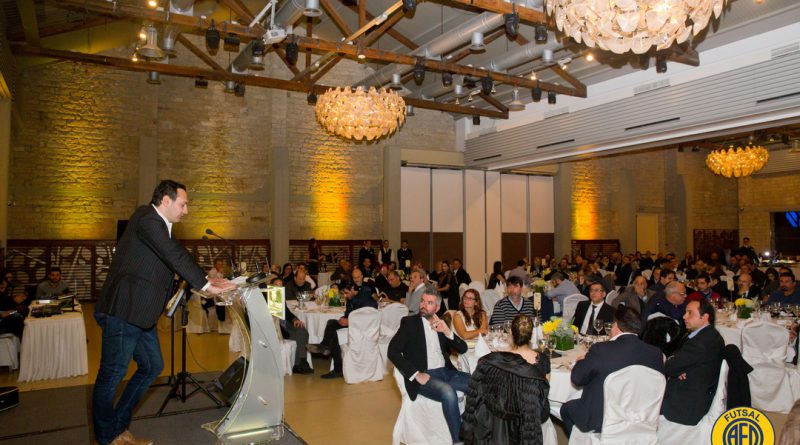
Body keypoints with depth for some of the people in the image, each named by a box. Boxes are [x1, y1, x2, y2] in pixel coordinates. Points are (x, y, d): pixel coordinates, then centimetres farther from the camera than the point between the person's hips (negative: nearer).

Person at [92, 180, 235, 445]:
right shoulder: (147, 219, -16)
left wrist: (207, 279, 9)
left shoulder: (161, 225, 15)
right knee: (112, 374, 2)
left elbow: (177, 256, 18)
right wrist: (205, 285, -20)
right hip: (123, 311, -11)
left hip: (140, 314, 11)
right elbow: (175, 256, -23)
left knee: (152, 367, 17)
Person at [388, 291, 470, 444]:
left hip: (445, 372, 6)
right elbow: (393, 351, -11)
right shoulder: (409, 322, -1)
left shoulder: (441, 323, 13)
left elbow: (463, 349, 11)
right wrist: (416, 374, -19)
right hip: (424, 376, -5)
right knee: (448, 393, -33)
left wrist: (447, 332, -8)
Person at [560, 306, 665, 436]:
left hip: (599, 422, -5)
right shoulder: (655, 353, -11)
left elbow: (576, 379, -11)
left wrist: (582, 361, 10)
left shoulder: (601, 350, -23)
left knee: (566, 408, 23)